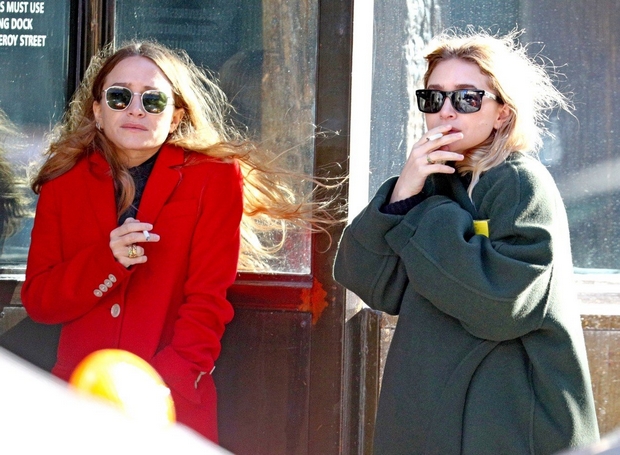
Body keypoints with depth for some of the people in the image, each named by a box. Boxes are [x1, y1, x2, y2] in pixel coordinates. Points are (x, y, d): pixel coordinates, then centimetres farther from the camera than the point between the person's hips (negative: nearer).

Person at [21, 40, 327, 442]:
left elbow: (208, 303, -7)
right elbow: (37, 300, 3)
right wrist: (105, 261, -15)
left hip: (172, 410, -2)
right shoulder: (65, 181, 6)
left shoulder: (214, 178, -2)